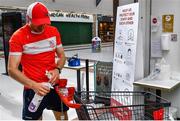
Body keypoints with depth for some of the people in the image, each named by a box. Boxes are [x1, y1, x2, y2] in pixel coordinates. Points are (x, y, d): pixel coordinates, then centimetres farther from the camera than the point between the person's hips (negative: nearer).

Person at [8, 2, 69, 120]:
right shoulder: (18, 37, -13)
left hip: (55, 85, 4)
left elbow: (62, 56, 8)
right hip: (33, 88, -3)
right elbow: (12, 69, -16)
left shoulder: (53, 31, -1)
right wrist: (33, 85, -28)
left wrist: (57, 70, -12)